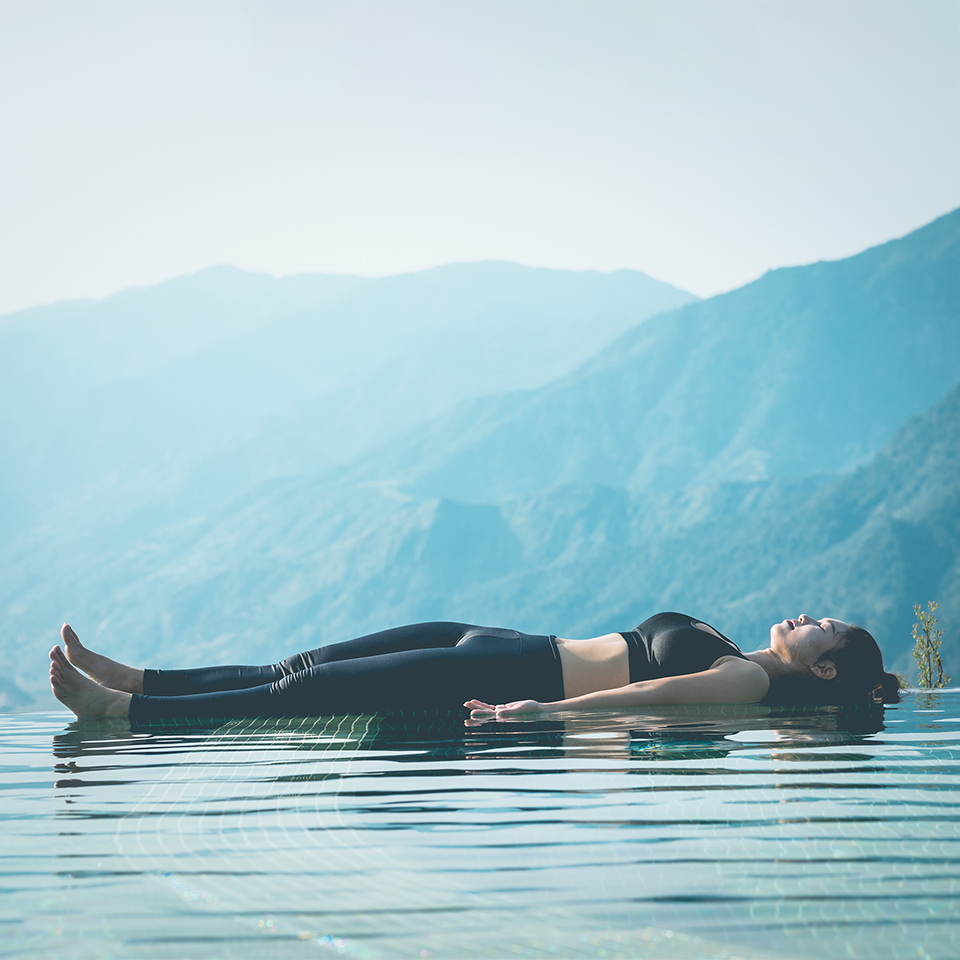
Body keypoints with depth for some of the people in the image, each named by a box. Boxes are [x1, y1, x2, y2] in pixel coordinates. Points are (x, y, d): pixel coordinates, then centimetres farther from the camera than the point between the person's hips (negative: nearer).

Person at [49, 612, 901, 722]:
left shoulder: (752, 681, -8)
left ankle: (121, 712, -12)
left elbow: (651, 694, -21)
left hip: (506, 682, -8)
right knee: (302, 672, 2)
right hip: (503, 648, 8)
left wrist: (545, 710, -32)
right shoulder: (733, 655, 19)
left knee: (305, 695, -13)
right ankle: (133, 681, 6)